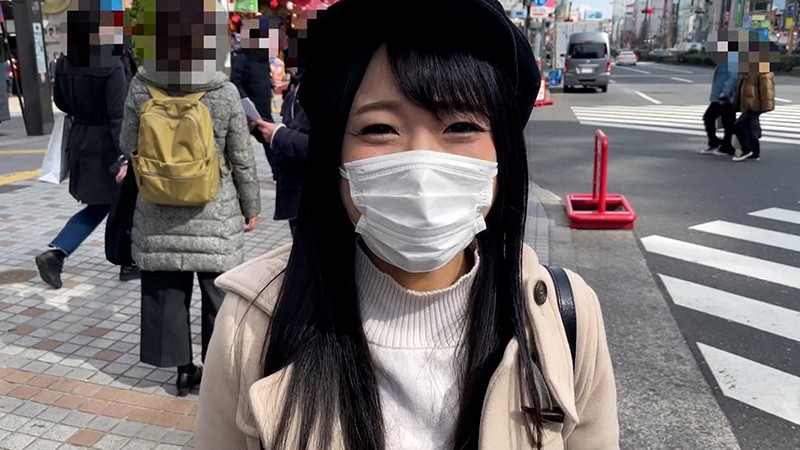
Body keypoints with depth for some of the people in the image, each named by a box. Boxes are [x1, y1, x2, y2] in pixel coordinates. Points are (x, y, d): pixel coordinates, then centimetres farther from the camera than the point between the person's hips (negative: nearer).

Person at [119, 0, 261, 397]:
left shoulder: (141, 89, -10)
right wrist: (252, 207, 7)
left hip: (159, 214, 2)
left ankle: (183, 369, 24)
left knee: (167, 292, 14)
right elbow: (243, 161, -6)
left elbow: (128, 147, 3)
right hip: (216, 213, -1)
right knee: (218, 294, 12)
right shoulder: (225, 94, -14)